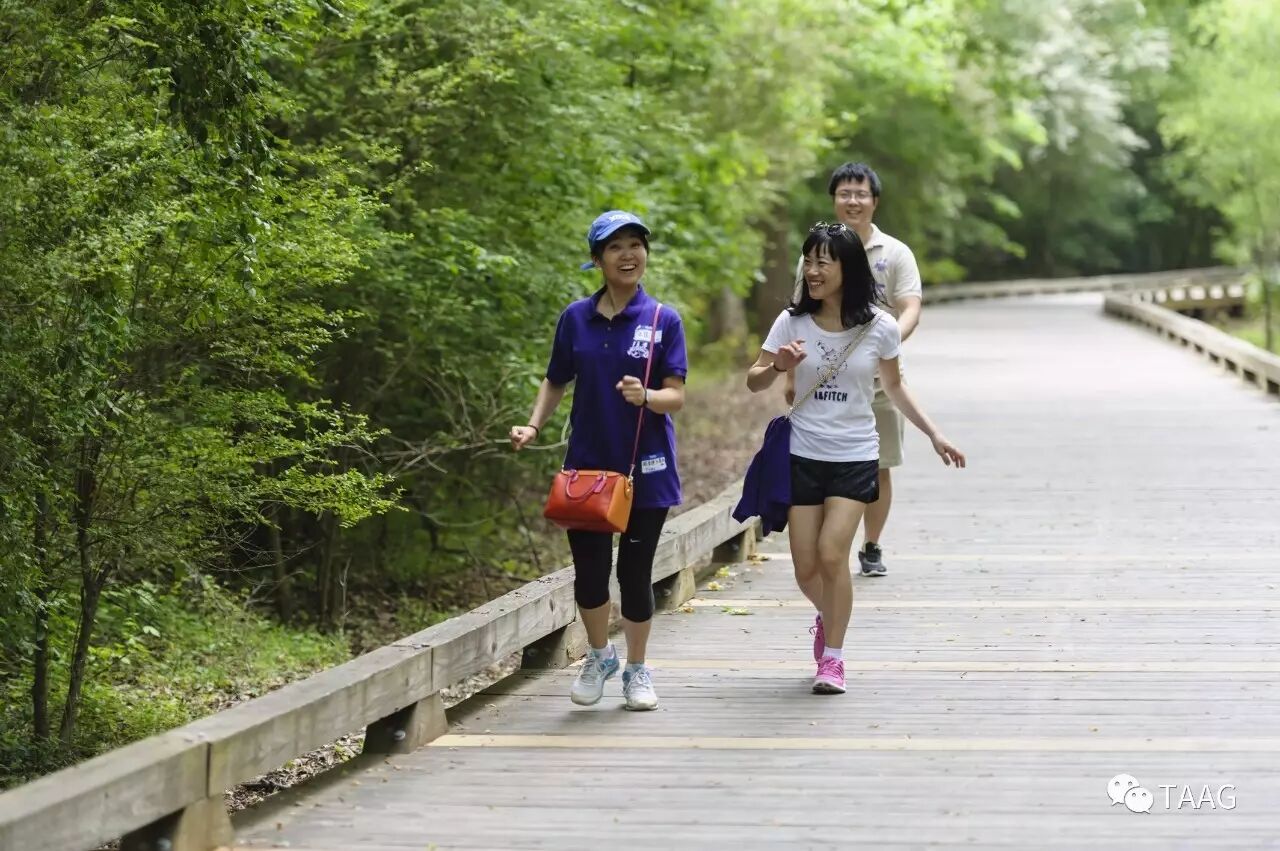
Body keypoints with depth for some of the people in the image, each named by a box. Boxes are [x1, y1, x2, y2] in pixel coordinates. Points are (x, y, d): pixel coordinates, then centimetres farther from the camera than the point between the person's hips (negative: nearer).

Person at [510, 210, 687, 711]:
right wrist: (533, 426, -4)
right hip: (588, 463, 2)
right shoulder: (576, 318, 2)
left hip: (645, 468, -2)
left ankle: (637, 670, 22)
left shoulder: (663, 320, -4)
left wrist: (647, 397, -27)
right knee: (588, 570, 4)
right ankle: (599, 656, 30)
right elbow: (556, 382, 12)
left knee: (635, 571, 4)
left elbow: (676, 397, -6)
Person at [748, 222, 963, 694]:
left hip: (855, 457, -2)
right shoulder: (792, 322, -6)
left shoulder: (879, 328, -6)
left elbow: (893, 386, 10)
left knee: (832, 553, -17)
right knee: (806, 567, 3)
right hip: (804, 455, 2)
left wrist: (934, 434, 9)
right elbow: (753, 381, -2)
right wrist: (778, 366, -24)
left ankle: (832, 657, -3)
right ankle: (828, 617, 37)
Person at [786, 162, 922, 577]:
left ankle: (871, 548, 20)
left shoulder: (895, 254, 2)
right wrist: (792, 374, 6)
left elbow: (910, 309, -8)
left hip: (879, 377, 0)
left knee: (878, 468, 6)